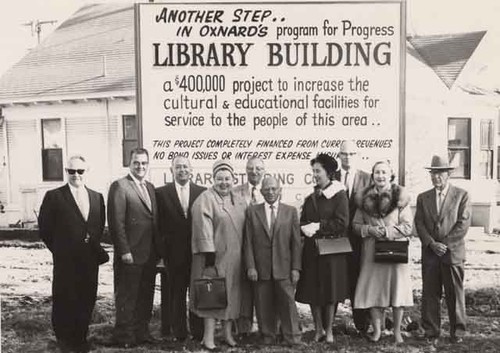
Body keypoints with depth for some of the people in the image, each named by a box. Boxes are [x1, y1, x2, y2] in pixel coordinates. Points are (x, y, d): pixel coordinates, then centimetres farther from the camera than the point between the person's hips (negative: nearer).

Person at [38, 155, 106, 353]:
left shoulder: (97, 197, 9)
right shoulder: (54, 196, -4)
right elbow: (45, 228, -1)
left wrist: (93, 245, 7)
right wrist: (58, 249, 1)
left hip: (90, 260, 4)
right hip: (65, 261, -4)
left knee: (87, 300, 9)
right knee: (64, 300, 6)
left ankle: (80, 337, 26)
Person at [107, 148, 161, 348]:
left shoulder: (150, 188, 15)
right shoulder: (119, 186, -9)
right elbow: (116, 222, -14)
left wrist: (158, 249, 12)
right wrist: (124, 251, -17)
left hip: (150, 255, 7)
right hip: (130, 255, -7)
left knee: (146, 297, 14)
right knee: (126, 297, 4)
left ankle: (142, 331, 26)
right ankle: (124, 336, 17)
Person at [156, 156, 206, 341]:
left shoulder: (202, 192, 5)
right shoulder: (161, 193, 2)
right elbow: (159, 224, 1)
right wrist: (161, 249, -4)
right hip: (175, 253, -1)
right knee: (176, 294, 8)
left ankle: (199, 332, 18)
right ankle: (179, 332, 20)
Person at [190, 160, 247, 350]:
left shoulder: (240, 202, 11)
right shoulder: (205, 199, -9)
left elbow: (244, 229, 14)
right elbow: (203, 227, -16)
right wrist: (209, 253, -20)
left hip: (234, 259, 6)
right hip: (214, 256, -6)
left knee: (232, 294, 11)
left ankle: (228, 333, 23)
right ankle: (208, 337, 7)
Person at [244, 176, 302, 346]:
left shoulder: (291, 211, 6)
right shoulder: (252, 211, 6)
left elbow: (296, 242, 4)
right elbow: (248, 242, 2)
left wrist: (295, 268, -2)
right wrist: (250, 266, -6)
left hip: (284, 268, 0)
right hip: (261, 269, 1)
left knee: (288, 303, 2)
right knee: (264, 306, 6)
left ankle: (293, 338, 14)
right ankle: (268, 338, 20)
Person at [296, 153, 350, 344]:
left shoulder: (339, 195, -3)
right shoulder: (310, 199, 12)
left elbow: (342, 223, -12)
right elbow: (302, 224, 12)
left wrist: (318, 226, -13)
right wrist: (307, 229, -10)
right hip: (312, 249, 4)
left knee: (330, 289, 3)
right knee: (312, 291, 4)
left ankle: (329, 330, 16)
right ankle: (318, 329, 18)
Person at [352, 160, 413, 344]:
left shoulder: (400, 197, -2)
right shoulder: (364, 198, 6)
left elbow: (407, 227, -5)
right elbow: (356, 225, 7)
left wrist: (387, 232, -16)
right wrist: (370, 229, -11)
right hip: (371, 251, 2)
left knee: (397, 289, 3)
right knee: (372, 289, 4)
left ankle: (397, 331, 17)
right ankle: (377, 329, 18)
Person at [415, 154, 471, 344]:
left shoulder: (462, 195, 3)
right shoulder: (423, 198, 11)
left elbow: (463, 223, -5)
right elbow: (419, 224, 4)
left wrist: (445, 244, -11)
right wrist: (432, 244, -10)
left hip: (453, 252, -2)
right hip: (429, 252, 2)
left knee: (455, 293, 5)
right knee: (430, 294, 4)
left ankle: (457, 332, 19)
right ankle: (431, 332, 13)